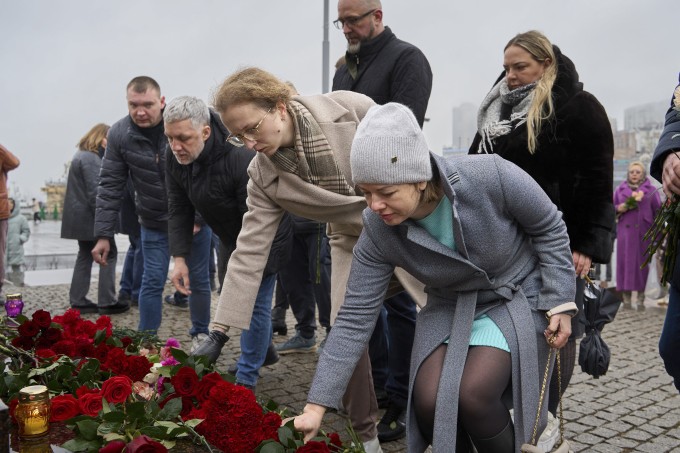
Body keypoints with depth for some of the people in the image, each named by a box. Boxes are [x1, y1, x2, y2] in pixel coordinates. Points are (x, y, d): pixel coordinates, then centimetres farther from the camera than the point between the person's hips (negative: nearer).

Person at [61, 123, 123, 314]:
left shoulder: (83, 155, 18)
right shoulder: (91, 158, -16)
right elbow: (94, 191, -22)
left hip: (81, 216, 11)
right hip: (91, 216, -10)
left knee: (85, 255, 14)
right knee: (109, 254, -4)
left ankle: (78, 300, 16)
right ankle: (106, 302, -4)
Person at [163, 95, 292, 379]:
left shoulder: (241, 159, -37)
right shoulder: (174, 158, -15)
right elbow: (179, 209, -7)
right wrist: (180, 257, -15)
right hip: (230, 237, 8)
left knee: (255, 301, -5)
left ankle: (246, 379, 11)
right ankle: (264, 351, 43)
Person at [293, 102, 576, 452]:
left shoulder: (491, 177, -29)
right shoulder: (377, 234, -20)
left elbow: (549, 228, -10)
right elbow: (355, 318, -17)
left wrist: (559, 303, -11)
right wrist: (316, 407, -18)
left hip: (519, 298, -2)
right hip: (451, 310, 3)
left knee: (473, 395, -24)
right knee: (429, 402, -19)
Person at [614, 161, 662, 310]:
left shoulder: (650, 190, 7)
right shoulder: (620, 189, 13)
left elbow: (658, 211, 4)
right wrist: (619, 209, -7)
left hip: (643, 233, -1)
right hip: (625, 232, 1)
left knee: (642, 263, -1)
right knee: (625, 262, -2)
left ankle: (641, 298, 3)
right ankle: (626, 297, 2)